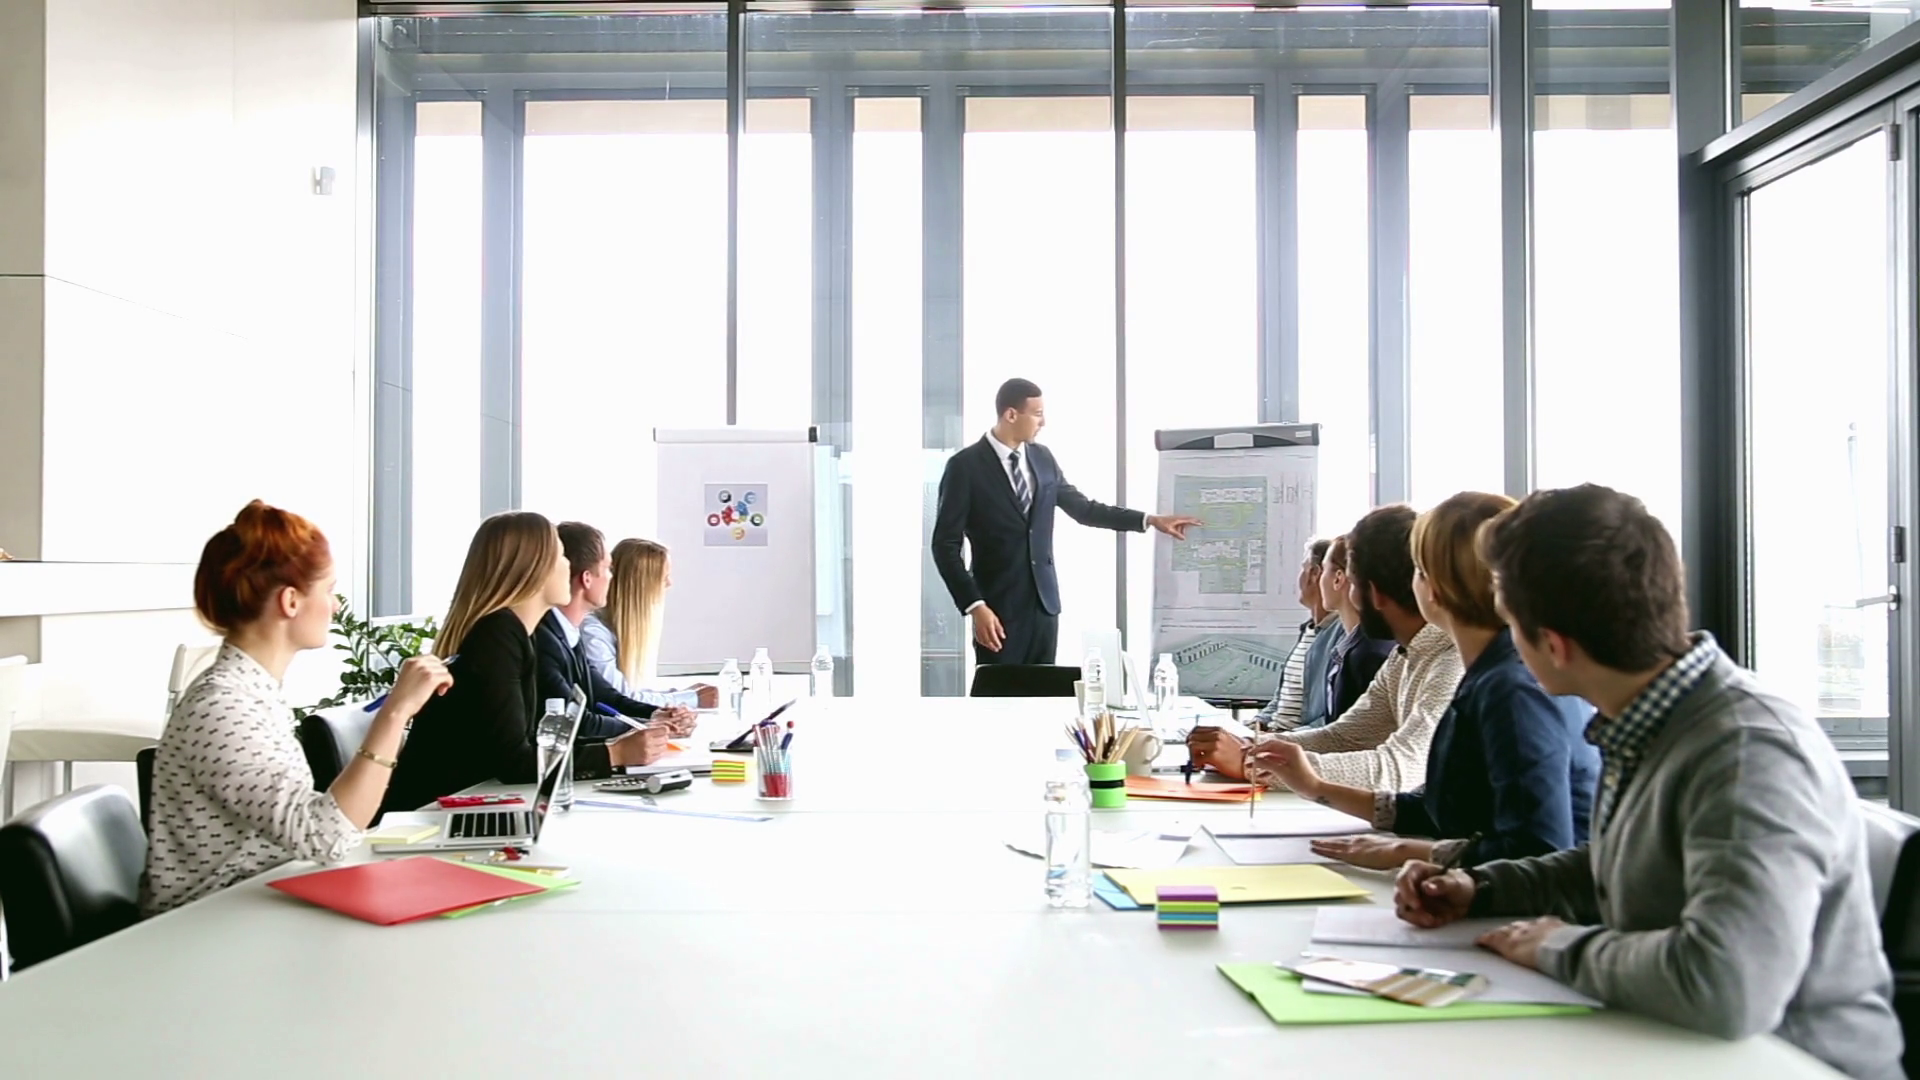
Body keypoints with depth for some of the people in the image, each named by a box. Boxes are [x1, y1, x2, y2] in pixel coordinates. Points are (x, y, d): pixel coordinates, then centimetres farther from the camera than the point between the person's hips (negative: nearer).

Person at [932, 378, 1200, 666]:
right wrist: (975, 606, -19)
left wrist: (1149, 520, 11)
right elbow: (946, 544, -11)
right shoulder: (965, 466, -10)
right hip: (999, 606, -5)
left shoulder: (1043, 458, 8)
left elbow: (1082, 508, 17)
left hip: (1044, 601, 6)